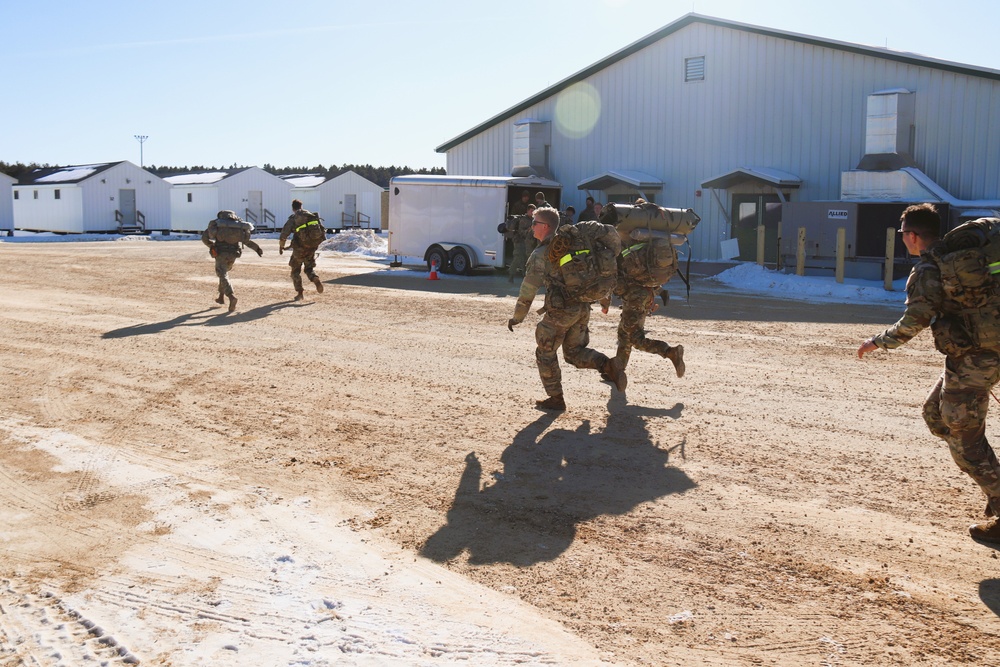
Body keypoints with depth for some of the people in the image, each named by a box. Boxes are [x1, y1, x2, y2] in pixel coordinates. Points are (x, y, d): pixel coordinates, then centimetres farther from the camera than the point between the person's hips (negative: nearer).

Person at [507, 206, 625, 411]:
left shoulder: (540, 255, -9)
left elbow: (529, 289, -11)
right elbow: (608, 232, 14)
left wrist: (517, 317, -2)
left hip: (561, 310, -7)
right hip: (583, 307, 7)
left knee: (545, 353, 12)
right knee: (574, 352, 20)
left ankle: (555, 399, 15)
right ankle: (607, 365, -5)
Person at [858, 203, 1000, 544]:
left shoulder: (926, 271, -15)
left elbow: (912, 324, -16)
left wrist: (876, 342, 0)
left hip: (969, 361, -9)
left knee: (963, 437, 1)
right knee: (935, 414, 21)